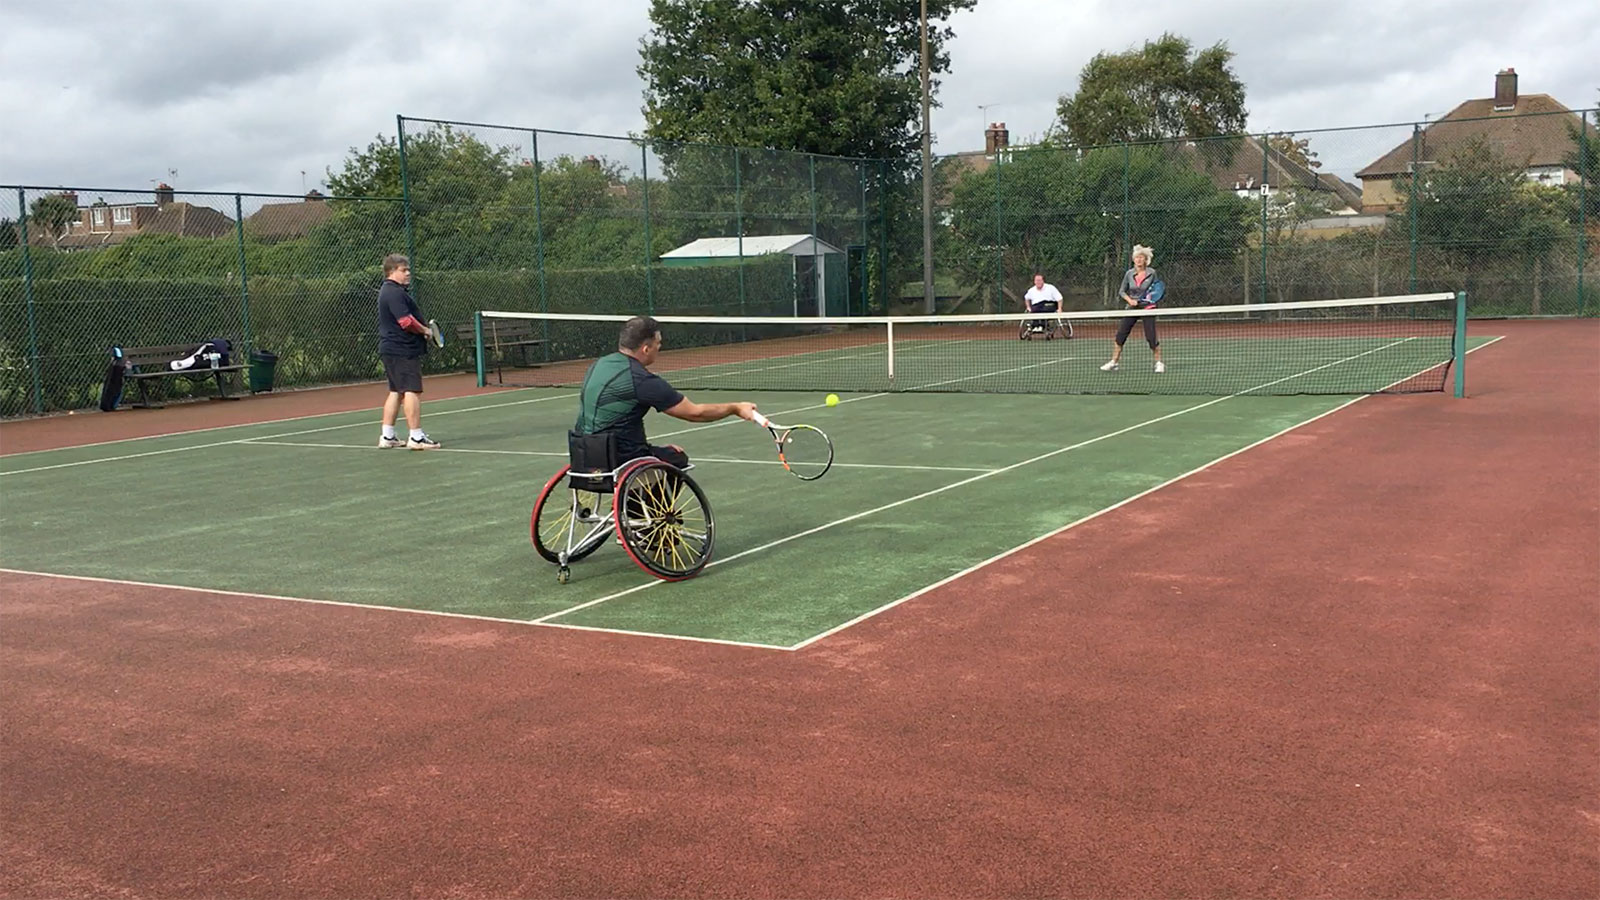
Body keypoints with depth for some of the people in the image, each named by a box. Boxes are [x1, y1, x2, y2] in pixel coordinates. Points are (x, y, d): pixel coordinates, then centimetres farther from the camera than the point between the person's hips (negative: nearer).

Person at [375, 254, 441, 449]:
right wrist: (426, 331, -8)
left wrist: (421, 330, 14)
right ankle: (416, 437, -9)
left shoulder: (388, 291, 19)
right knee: (412, 391, -9)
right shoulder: (395, 293, -16)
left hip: (390, 350, 11)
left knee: (396, 392, 14)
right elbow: (407, 321, -23)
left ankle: (387, 436, 16)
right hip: (402, 350, -11)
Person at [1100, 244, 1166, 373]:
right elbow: (1122, 291, 7)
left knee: (1151, 337, -8)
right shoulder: (1129, 274, 0)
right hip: (1132, 308, 3)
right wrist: (1129, 300, -10)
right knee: (1120, 335, -3)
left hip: (1147, 308, -3)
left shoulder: (1152, 273, -5)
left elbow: (1159, 289, 5)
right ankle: (1113, 363, 6)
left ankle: (1159, 363, 8)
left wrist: (1153, 297, -15)